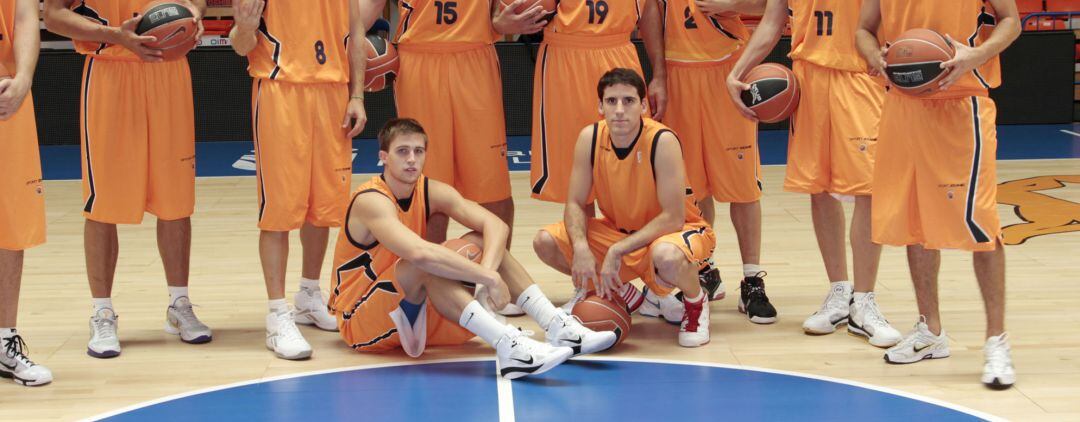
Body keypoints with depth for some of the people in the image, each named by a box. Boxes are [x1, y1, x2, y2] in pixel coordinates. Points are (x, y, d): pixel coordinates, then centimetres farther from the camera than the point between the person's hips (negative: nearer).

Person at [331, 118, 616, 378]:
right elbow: (418, 253, -41)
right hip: (359, 322, -7)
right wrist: (488, 278, -41)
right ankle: (508, 347, -48)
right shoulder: (371, 201, -23)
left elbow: (496, 225, -14)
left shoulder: (432, 192, -1)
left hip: (412, 314, 7)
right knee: (426, 265, -34)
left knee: (480, 243, -8)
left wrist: (488, 270, -34)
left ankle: (558, 328, -20)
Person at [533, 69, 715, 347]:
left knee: (666, 257, -43)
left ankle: (696, 301, -3)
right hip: (619, 229, 6)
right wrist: (581, 248, -28)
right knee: (545, 242, -13)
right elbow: (575, 204, -8)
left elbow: (673, 218, -27)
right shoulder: (590, 138, -13)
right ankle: (620, 293, 13)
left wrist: (618, 250, -31)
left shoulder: (662, 142, -27)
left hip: (675, 230, -6)